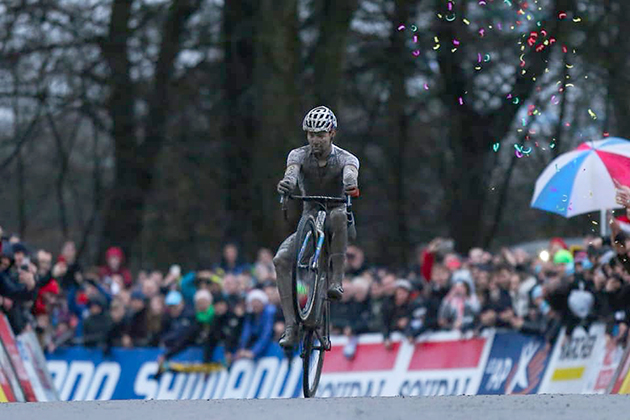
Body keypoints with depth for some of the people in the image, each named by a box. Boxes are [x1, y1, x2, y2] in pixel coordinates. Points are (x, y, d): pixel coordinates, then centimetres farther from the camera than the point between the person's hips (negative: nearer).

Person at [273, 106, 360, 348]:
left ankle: (336, 281, -33)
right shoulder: (300, 155, -5)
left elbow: (350, 172, -34)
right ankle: (291, 326, -22)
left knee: (339, 215, -39)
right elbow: (292, 170, -28)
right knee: (281, 260, -23)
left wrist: (350, 183, -59)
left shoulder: (345, 158, -9)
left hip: (335, 226, -2)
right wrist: (288, 182, -54)